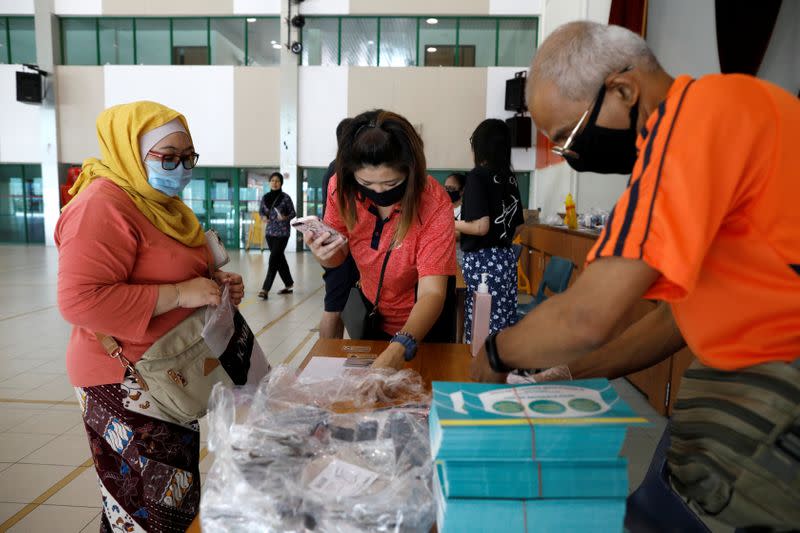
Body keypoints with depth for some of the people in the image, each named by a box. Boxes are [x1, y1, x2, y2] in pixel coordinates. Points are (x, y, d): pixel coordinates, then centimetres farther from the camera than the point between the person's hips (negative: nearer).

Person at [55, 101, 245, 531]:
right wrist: (179, 294, -25)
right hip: (128, 386, -9)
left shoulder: (163, 203, 13)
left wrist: (216, 284, 6)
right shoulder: (102, 206, -17)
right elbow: (79, 300, -27)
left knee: (176, 497, 17)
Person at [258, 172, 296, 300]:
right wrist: (263, 217, -5)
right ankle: (289, 285, 26)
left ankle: (265, 289, -8)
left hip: (282, 232, -5)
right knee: (279, 259, 13)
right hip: (270, 232, 5)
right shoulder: (265, 197, 5)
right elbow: (260, 210, 16)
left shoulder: (286, 197, -8)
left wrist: (285, 217, -21)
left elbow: (293, 213, -2)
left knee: (273, 260, -9)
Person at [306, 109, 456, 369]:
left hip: (419, 326, -3)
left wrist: (400, 348, -52)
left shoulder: (434, 203, -30)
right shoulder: (341, 188, -19)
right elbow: (338, 258, -7)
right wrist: (325, 255, -31)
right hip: (369, 313, 3)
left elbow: (432, 292, -35)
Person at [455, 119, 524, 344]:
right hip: (507, 258, 7)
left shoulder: (477, 175, -10)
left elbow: (481, 227, -18)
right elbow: (518, 226, 15)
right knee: (504, 325, 12)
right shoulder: (510, 178, 10)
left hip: (482, 260, -7)